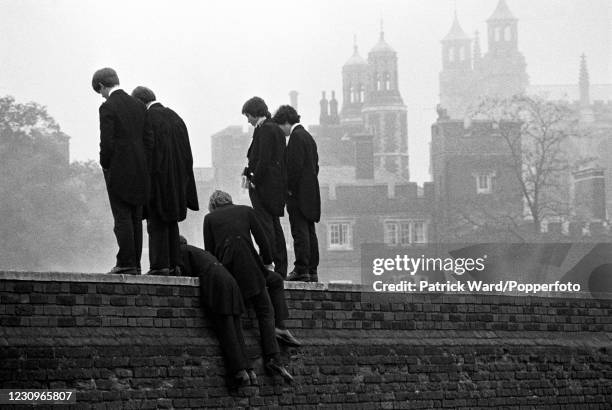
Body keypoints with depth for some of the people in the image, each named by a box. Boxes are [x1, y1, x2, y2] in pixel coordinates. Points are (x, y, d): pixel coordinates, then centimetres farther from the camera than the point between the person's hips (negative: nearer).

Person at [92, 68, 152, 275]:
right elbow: (148, 139, 9)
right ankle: (135, 264, 11)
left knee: (122, 218, -5)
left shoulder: (108, 107, -11)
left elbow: (107, 143, -16)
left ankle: (126, 264, -6)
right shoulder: (138, 106, 10)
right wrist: (143, 165, 13)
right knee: (136, 218, 9)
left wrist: (105, 165, -2)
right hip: (139, 171, 6)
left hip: (118, 172, -6)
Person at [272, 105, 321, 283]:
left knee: (300, 232, -10)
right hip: (311, 193, 10)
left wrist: (289, 188, -12)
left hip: (298, 194, -10)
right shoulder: (308, 136, 18)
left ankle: (301, 270, -12)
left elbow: (295, 165, -19)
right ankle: (312, 271, 11)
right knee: (309, 232, 10)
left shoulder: (296, 136, -12)